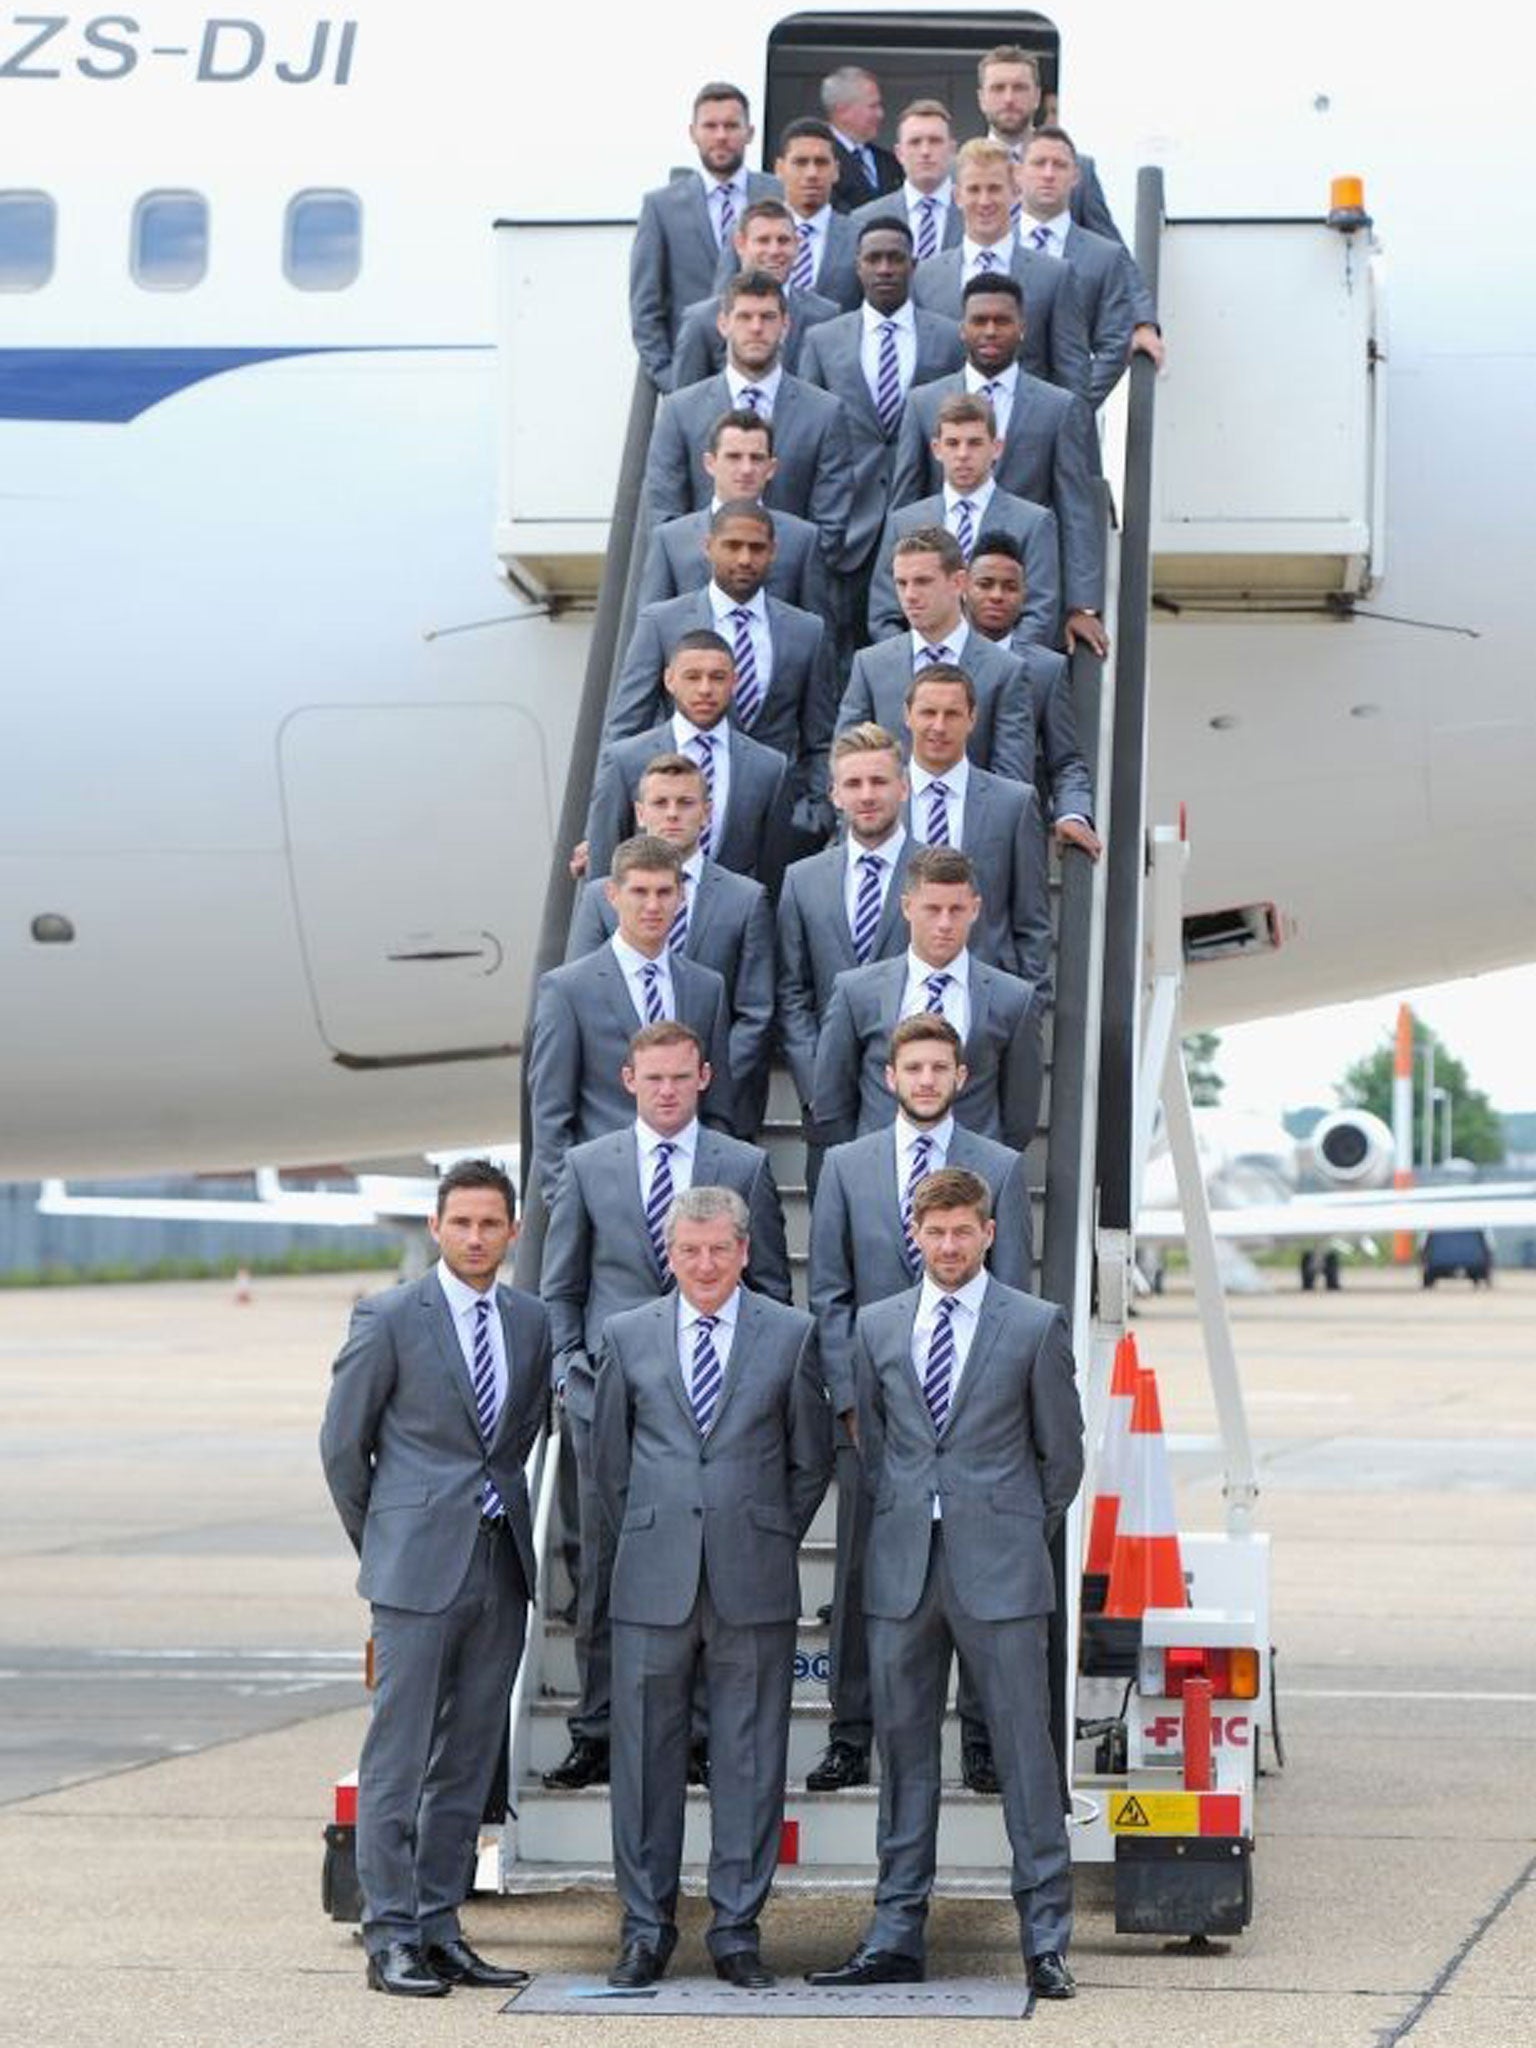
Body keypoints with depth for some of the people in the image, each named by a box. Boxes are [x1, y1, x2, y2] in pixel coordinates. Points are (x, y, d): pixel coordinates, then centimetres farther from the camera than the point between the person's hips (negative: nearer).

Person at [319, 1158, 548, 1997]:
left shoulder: (531, 1321, 10)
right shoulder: (389, 1318, -5)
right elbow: (342, 1441, 1)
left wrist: (509, 1524, 14)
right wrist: (380, 1542, 6)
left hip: (501, 1565, 5)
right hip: (418, 1566, -5)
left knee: (469, 1757, 8)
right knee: (398, 1757, -4)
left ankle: (440, 1929, 14)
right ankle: (390, 1938, -1)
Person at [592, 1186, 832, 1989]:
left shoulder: (790, 1335, 4)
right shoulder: (627, 1336, 7)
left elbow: (812, 1457, 10)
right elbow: (607, 1457, 14)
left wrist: (771, 1539, 8)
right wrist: (644, 1541, 12)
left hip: (753, 1584, -1)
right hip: (654, 1583, 1)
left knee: (751, 1758, 3)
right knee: (646, 1756, 4)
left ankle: (737, 1930, 10)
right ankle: (646, 1930, 12)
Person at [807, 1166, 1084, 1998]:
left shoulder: (1035, 1326, 0)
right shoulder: (877, 1326, 10)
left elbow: (1061, 1452, 7)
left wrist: (1019, 1536, 9)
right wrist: (895, 1528, 13)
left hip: (997, 1570, -3)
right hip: (901, 1570, 3)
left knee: (1024, 1750, -3)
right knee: (903, 1750, 7)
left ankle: (1044, 1939, 1)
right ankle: (895, 1937, 12)